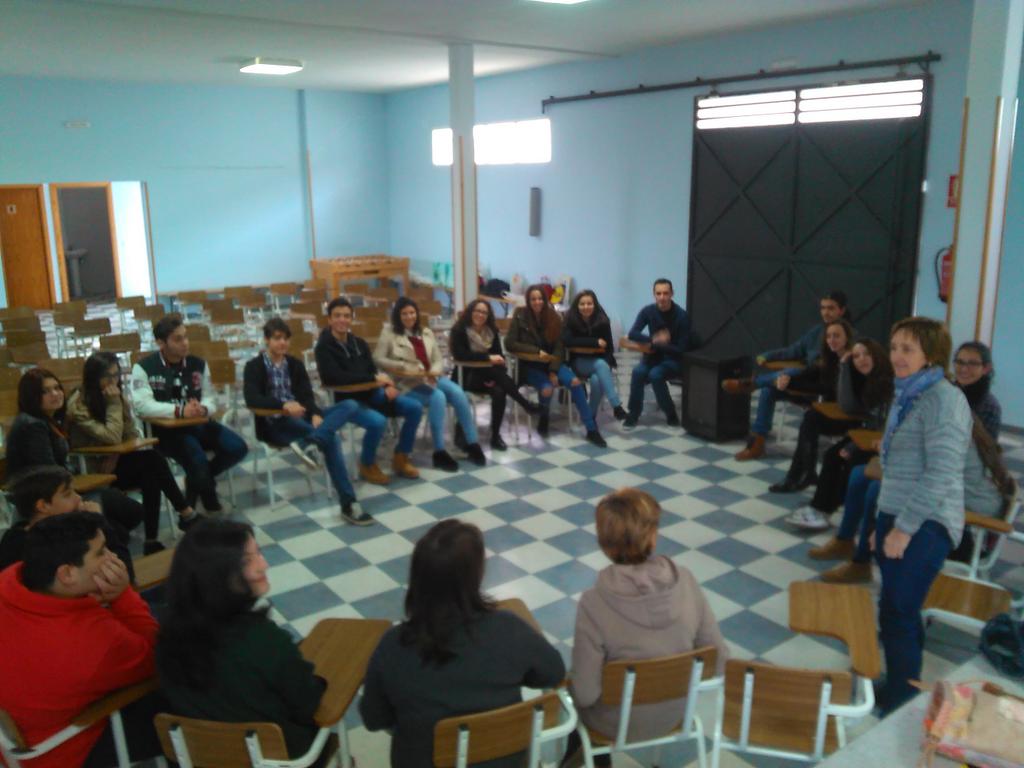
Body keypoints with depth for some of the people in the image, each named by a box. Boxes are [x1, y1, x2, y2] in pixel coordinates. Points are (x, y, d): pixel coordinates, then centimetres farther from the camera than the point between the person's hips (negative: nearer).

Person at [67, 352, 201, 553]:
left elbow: (132, 435, 7)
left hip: (119, 461, 6)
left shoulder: (119, 397, 4)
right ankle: (186, 513, -19)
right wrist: (114, 404, -19)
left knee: (151, 474, -28)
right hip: (95, 471, -5)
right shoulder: (78, 405, -15)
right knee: (153, 460, -27)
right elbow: (112, 438, -22)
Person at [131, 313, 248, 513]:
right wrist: (180, 410, -30)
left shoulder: (198, 364, 7)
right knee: (198, 459, -30)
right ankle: (209, 500, 6)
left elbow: (209, 399, 6)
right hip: (165, 429, -5)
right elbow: (143, 406, -19)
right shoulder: (144, 368, -7)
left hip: (198, 423, 5)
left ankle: (198, 479, 13)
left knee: (238, 448, -15)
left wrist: (203, 409, -20)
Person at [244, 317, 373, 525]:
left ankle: (309, 443, -44)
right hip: (275, 424, -5)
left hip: (300, 418, 5)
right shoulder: (254, 366, 2)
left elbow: (307, 395, 4)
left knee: (350, 405, -22)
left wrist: (316, 414, -20)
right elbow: (252, 399, -17)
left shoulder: (295, 364, 18)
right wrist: (283, 405, -34)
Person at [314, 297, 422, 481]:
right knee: (378, 421, -34)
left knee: (415, 408, -6)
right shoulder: (323, 347, -10)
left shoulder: (359, 343, 11)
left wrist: (387, 386, -11)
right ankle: (367, 466, -6)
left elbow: (373, 370, 13)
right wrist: (374, 379, -22)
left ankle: (400, 458, 9)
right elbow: (335, 377, -24)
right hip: (345, 400, -7)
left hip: (371, 393, 7)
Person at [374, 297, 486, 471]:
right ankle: (439, 452, -28)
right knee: (438, 397, -34)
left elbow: (438, 360, 14)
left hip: (431, 378, 5)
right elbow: (378, 360, -4)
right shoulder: (389, 332, 3)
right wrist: (403, 366, -16)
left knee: (458, 393, -25)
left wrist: (435, 370, -10)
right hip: (407, 383, -5)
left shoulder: (426, 332, 17)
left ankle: (472, 444, -16)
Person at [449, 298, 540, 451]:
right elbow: (460, 355, -21)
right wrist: (488, 357, -27)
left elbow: (499, 355, 3)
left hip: (488, 375, 4)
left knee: (499, 392, -31)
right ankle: (524, 403, -26)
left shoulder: (492, 331, 10)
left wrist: (498, 377, -17)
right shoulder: (459, 330, -6)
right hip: (467, 376, -4)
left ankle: (495, 436, -22)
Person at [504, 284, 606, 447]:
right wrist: (537, 351, -21)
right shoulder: (520, 316, -8)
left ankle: (591, 430, -18)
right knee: (547, 388, -32)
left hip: (551, 362, 3)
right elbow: (509, 343, -14)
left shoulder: (553, 317, 0)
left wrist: (553, 370, -14)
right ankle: (544, 417, 4)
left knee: (575, 382, -23)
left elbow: (559, 347, 0)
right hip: (530, 365, -3)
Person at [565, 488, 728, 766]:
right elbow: (719, 660, -12)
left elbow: (585, 695, -25)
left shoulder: (595, 603, -31)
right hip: (672, 714, 4)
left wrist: (576, 682, -3)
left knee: (572, 684, 30)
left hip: (615, 724, -3)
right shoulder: (685, 581, -21)